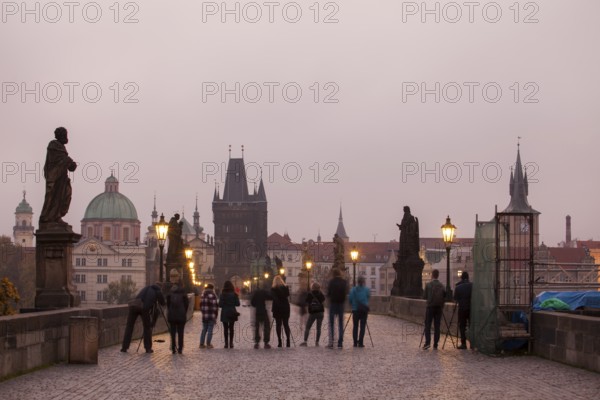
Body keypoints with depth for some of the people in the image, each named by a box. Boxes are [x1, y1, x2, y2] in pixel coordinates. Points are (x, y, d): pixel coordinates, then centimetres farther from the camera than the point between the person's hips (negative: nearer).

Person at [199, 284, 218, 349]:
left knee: (204, 330, 14)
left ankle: (201, 344, 14)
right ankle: (208, 344, 2)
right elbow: (215, 306, -12)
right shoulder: (213, 295, -12)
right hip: (212, 315, -6)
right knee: (210, 330, 1)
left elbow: (201, 305, 12)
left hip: (204, 315, 6)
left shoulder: (203, 295, 7)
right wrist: (215, 316, -6)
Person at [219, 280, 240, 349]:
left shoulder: (222, 295, -8)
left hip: (224, 313, -1)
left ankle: (226, 343, 3)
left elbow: (220, 304, -10)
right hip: (232, 313, 1)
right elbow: (237, 304, -3)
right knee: (231, 328, 8)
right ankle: (231, 343, 7)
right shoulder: (234, 294, -4)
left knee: (225, 328, 5)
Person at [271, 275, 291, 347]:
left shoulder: (273, 289, -3)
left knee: (278, 324, 1)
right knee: (286, 324, 7)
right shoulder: (286, 288, 5)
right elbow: (288, 297, 4)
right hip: (285, 308, 2)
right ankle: (288, 340, -3)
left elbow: (273, 298, -6)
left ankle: (279, 341, -4)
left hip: (277, 308, -2)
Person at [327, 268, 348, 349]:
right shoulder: (344, 282, 1)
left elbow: (328, 293, -6)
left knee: (331, 324, 2)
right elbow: (346, 292, 5)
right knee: (341, 324, 7)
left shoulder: (331, 282, -9)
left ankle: (331, 343, -4)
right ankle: (340, 343, 4)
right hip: (341, 303, 3)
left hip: (333, 303, -3)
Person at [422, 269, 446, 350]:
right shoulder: (441, 285, 3)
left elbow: (424, 296, -3)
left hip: (430, 307, -3)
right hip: (439, 307, 3)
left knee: (427, 325, 0)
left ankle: (427, 342, -14)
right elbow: (445, 296, 3)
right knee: (437, 326, 6)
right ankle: (435, 344, 5)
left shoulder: (428, 285, -6)